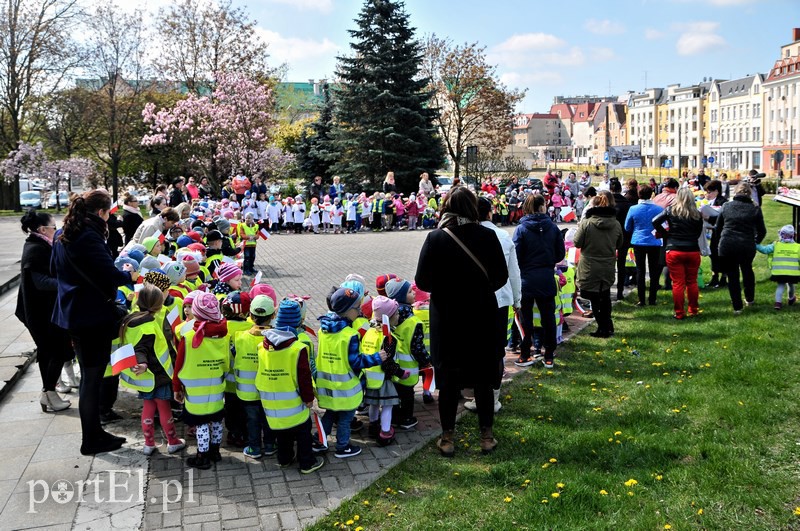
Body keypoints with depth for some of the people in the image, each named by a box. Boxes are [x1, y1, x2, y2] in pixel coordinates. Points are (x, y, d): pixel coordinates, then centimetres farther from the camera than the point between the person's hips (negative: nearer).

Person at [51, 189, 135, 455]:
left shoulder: (63, 236, 9)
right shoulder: (89, 238, -21)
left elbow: (55, 269, 23)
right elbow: (110, 276, -25)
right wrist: (129, 275, -7)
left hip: (73, 312, 10)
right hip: (92, 316, -10)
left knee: (90, 374, 19)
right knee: (92, 377, 1)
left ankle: (94, 431, 30)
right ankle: (91, 441, 12)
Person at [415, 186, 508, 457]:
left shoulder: (435, 238, -13)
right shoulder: (487, 236, -9)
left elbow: (422, 281, -9)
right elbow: (501, 276, -1)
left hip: (447, 318, -1)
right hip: (482, 316, 1)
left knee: (448, 379, 10)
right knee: (483, 377, 14)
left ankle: (448, 438, 18)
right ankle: (486, 435, 22)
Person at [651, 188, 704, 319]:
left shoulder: (671, 210, -2)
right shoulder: (697, 214, 4)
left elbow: (655, 222, -10)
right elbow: (699, 233, 9)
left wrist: (665, 233, 4)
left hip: (674, 251, -2)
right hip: (693, 251, 2)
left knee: (678, 283, 2)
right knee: (692, 282, 13)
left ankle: (679, 313, 6)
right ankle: (693, 310, 22)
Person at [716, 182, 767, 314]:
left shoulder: (726, 206, 2)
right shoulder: (755, 209, 0)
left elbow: (717, 227, 10)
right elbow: (762, 231, 7)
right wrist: (755, 241, 26)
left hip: (727, 246, -1)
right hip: (747, 247, 1)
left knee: (732, 276, 8)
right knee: (747, 270, 26)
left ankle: (737, 307, 9)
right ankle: (750, 299, 40)